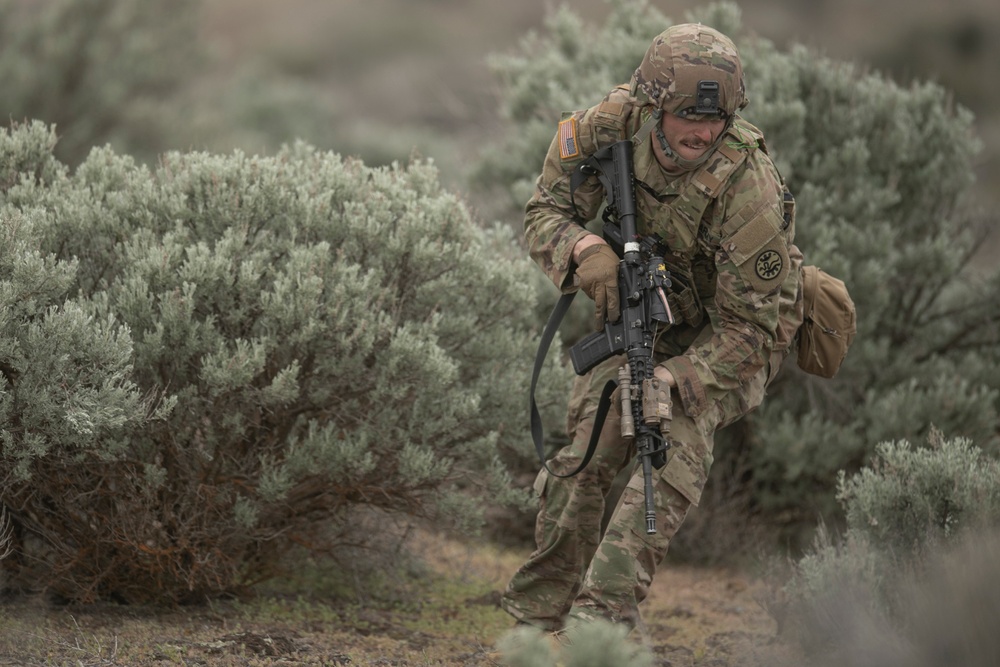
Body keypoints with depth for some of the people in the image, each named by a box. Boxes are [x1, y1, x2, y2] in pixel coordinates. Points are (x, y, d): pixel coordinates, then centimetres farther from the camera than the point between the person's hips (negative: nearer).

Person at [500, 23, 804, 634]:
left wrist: (673, 381, -40)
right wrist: (584, 249, -33)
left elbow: (748, 325, -28)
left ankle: (603, 612, -34)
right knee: (588, 444, -11)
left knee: (675, 442, -28)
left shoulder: (747, 185, -35)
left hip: (731, 335, -4)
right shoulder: (611, 126, -22)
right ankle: (538, 614, 4)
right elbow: (545, 211, -10)